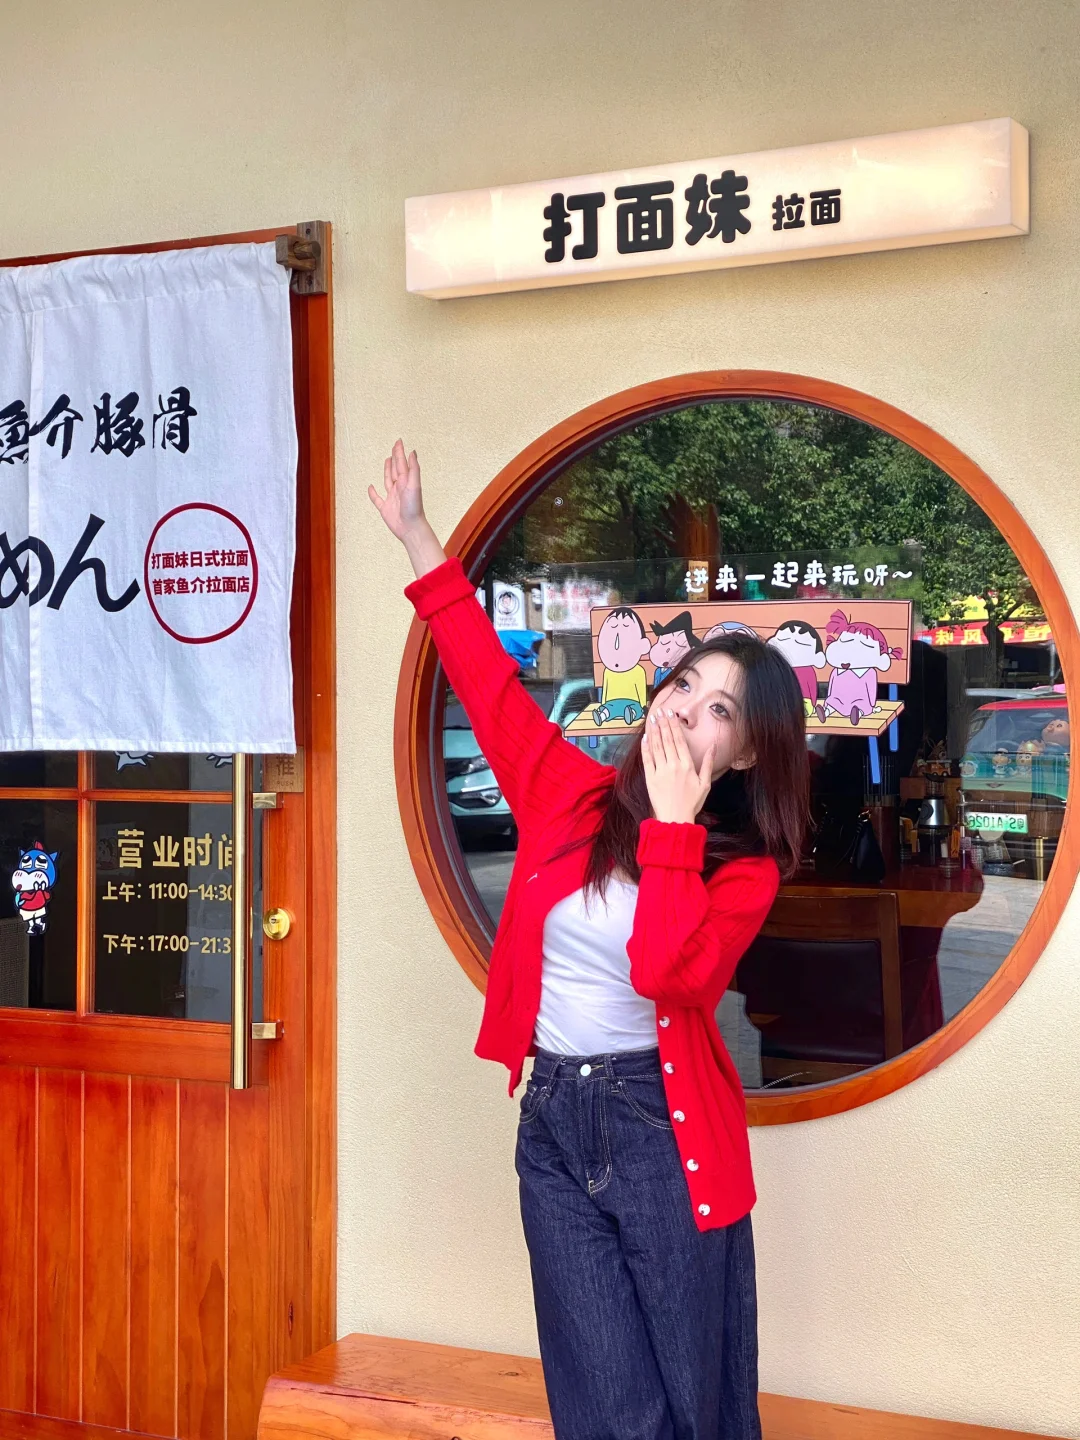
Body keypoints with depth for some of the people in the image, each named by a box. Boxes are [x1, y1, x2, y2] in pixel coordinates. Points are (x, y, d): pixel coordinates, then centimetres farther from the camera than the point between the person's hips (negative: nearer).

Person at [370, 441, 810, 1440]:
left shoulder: (743, 867, -6)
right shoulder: (573, 796, 3)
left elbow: (669, 972, -24)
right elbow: (489, 680, 7)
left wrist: (673, 822, -22)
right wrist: (417, 537, 6)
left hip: (667, 1130, -2)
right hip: (555, 1121, 3)